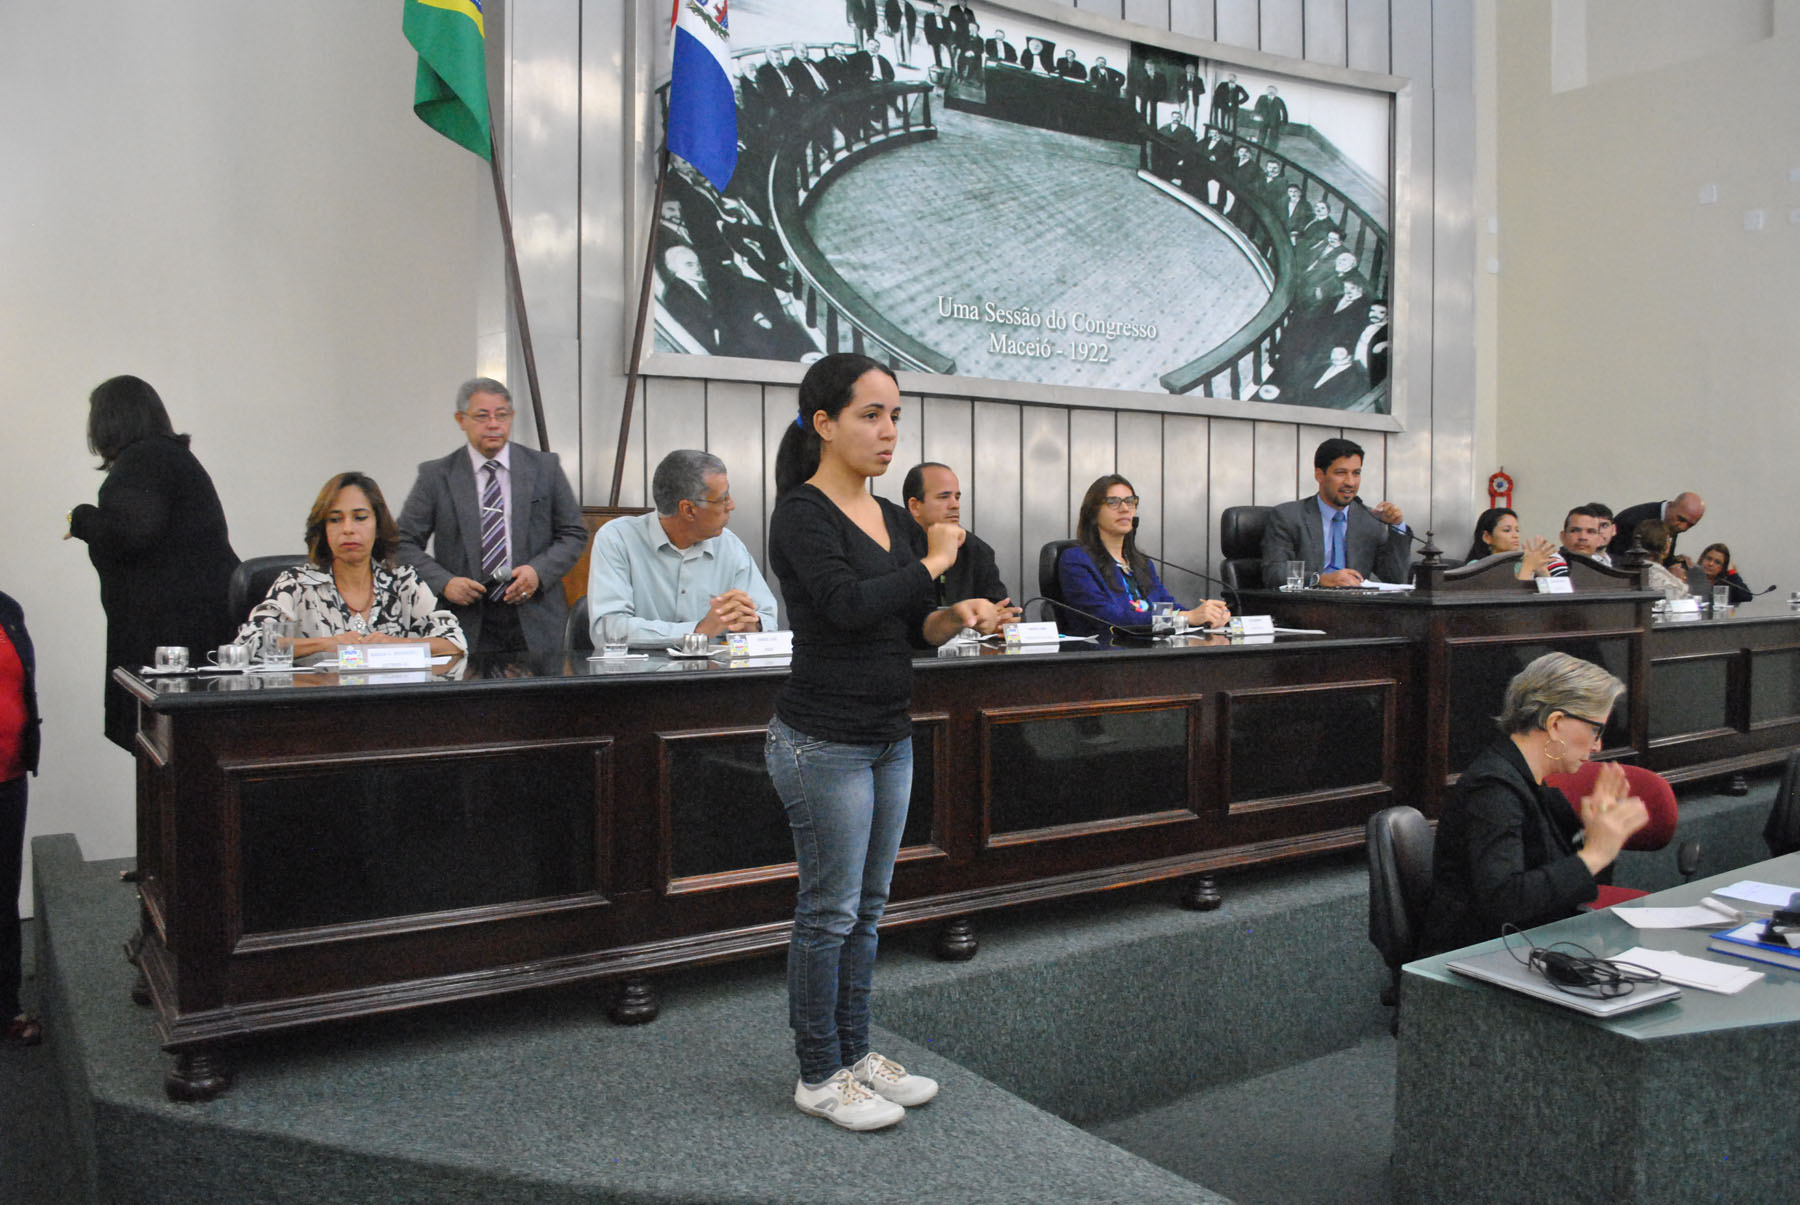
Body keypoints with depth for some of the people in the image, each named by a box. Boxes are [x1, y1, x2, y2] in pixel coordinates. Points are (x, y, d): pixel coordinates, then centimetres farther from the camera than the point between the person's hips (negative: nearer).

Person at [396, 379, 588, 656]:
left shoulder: (545, 467, 7)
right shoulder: (436, 476, 5)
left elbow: (574, 534, 8)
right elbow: (405, 543, 6)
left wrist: (539, 571, -9)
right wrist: (443, 582, -10)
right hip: (467, 621, -1)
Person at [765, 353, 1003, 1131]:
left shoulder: (889, 516, 10)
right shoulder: (802, 514, -14)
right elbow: (849, 604, -28)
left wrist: (957, 619, -6)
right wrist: (933, 562, -15)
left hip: (889, 738, 8)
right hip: (824, 740, -8)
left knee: (866, 907, 16)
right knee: (829, 910, 3)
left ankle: (855, 1054, 31)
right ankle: (819, 1077, 19)